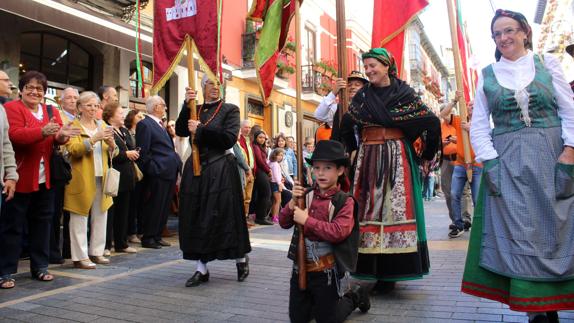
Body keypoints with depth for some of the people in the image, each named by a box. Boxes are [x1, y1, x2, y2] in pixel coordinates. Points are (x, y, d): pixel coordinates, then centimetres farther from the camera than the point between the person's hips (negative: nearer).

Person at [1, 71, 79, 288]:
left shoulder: (52, 112, 12)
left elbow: (58, 140, 3)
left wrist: (62, 136, -21)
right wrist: (43, 132, -36)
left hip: (45, 179, 5)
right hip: (20, 178, -5)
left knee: (42, 223, 12)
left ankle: (40, 267, 23)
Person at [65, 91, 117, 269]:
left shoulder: (102, 125, 16)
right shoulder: (73, 126, 0)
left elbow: (113, 153, 11)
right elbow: (73, 149, -16)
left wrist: (111, 143, -10)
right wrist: (94, 139, -26)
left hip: (101, 178, 6)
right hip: (82, 180, -5)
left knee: (100, 217, 9)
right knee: (80, 219, -3)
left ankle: (96, 252, 19)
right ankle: (80, 257, 4)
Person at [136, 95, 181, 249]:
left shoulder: (160, 125, 19)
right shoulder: (144, 124, -9)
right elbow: (143, 152, -14)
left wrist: (176, 165, 14)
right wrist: (152, 169, -14)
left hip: (169, 172, 9)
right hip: (158, 173, -9)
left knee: (164, 207, 13)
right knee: (154, 206, -1)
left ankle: (157, 236, 24)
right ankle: (148, 238, 11)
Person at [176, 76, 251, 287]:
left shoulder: (230, 110, 1)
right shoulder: (194, 110, 13)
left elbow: (229, 138, -12)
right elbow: (180, 131, -1)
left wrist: (200, 130, -14)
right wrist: (187, 105, -11)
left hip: (221, 168, -4)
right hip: (196, 167, 4)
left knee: (225, 215, -1)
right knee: (197, 217, 4)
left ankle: (241, 259, 22)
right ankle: (202, 269, 13)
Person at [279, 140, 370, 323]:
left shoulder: (344, 201, -12)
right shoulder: (306, 194, 0)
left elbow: (338, 233, -26)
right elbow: (284, 223, 1)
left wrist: (307, 220, -24)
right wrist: (293, 202, -15)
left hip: (326, 271, -4)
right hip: (300, 266, 5)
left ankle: (355, 297, 35)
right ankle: (317, 301, 42)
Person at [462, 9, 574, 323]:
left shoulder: (547, 63, 7)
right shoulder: (487, 74, 8)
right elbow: (478, 125, 5)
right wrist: (489, 162, -6)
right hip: (507, 162, 0)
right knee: (518, 231, -1)